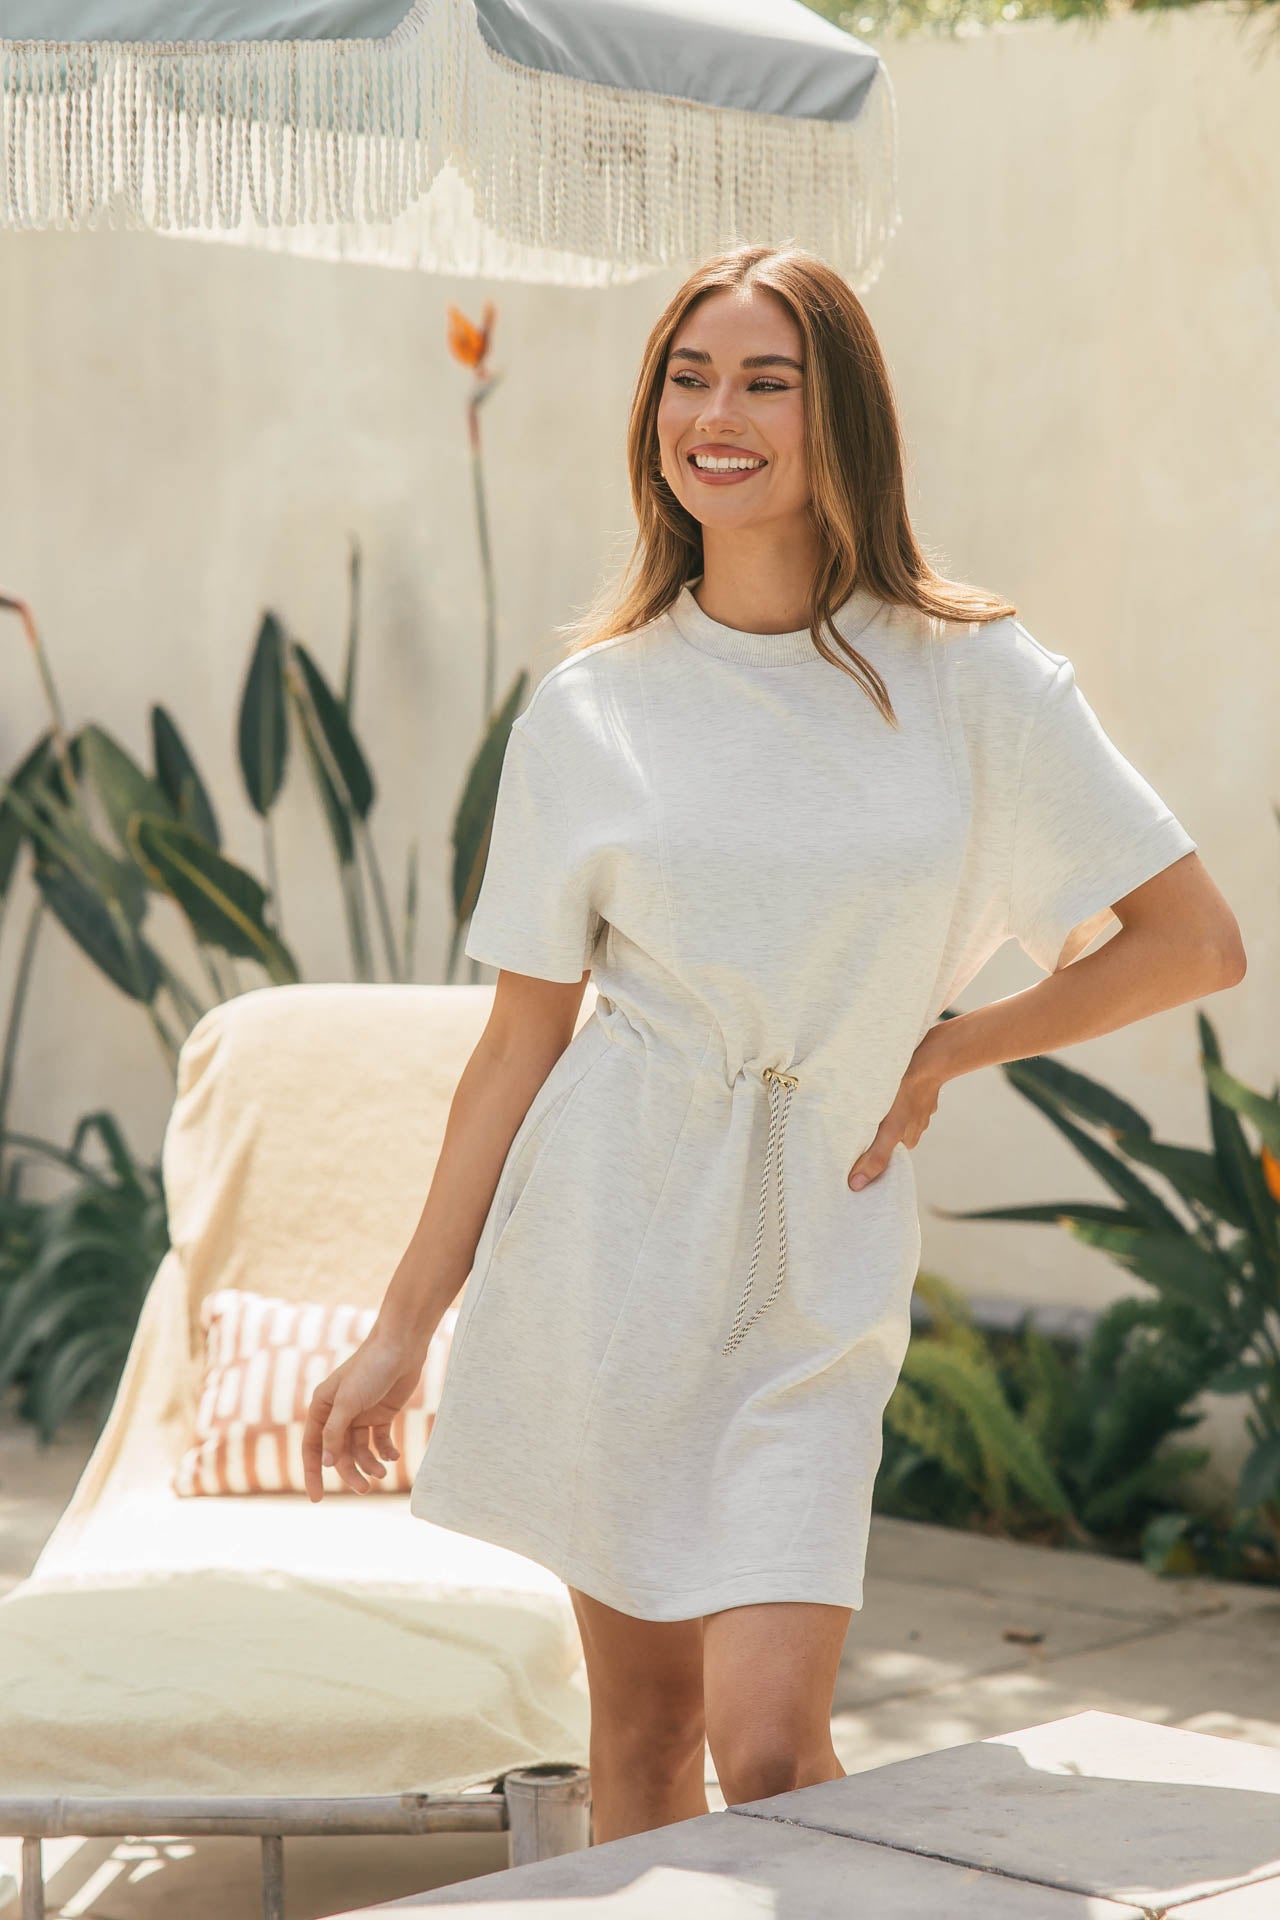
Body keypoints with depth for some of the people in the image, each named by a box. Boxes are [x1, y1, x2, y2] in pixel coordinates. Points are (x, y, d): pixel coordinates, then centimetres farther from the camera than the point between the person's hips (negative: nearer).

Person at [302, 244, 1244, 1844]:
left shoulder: (971, 680, -1)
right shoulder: (591, 707, 2)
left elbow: (1194, 942, 2)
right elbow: (520, 1041, 5)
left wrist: (943, 1053, 1)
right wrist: (402, 1332, 5)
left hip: (814, 1268, -1)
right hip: (609, 1232, 1)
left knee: (767, 1747, -11)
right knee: (642, 1726, 7)